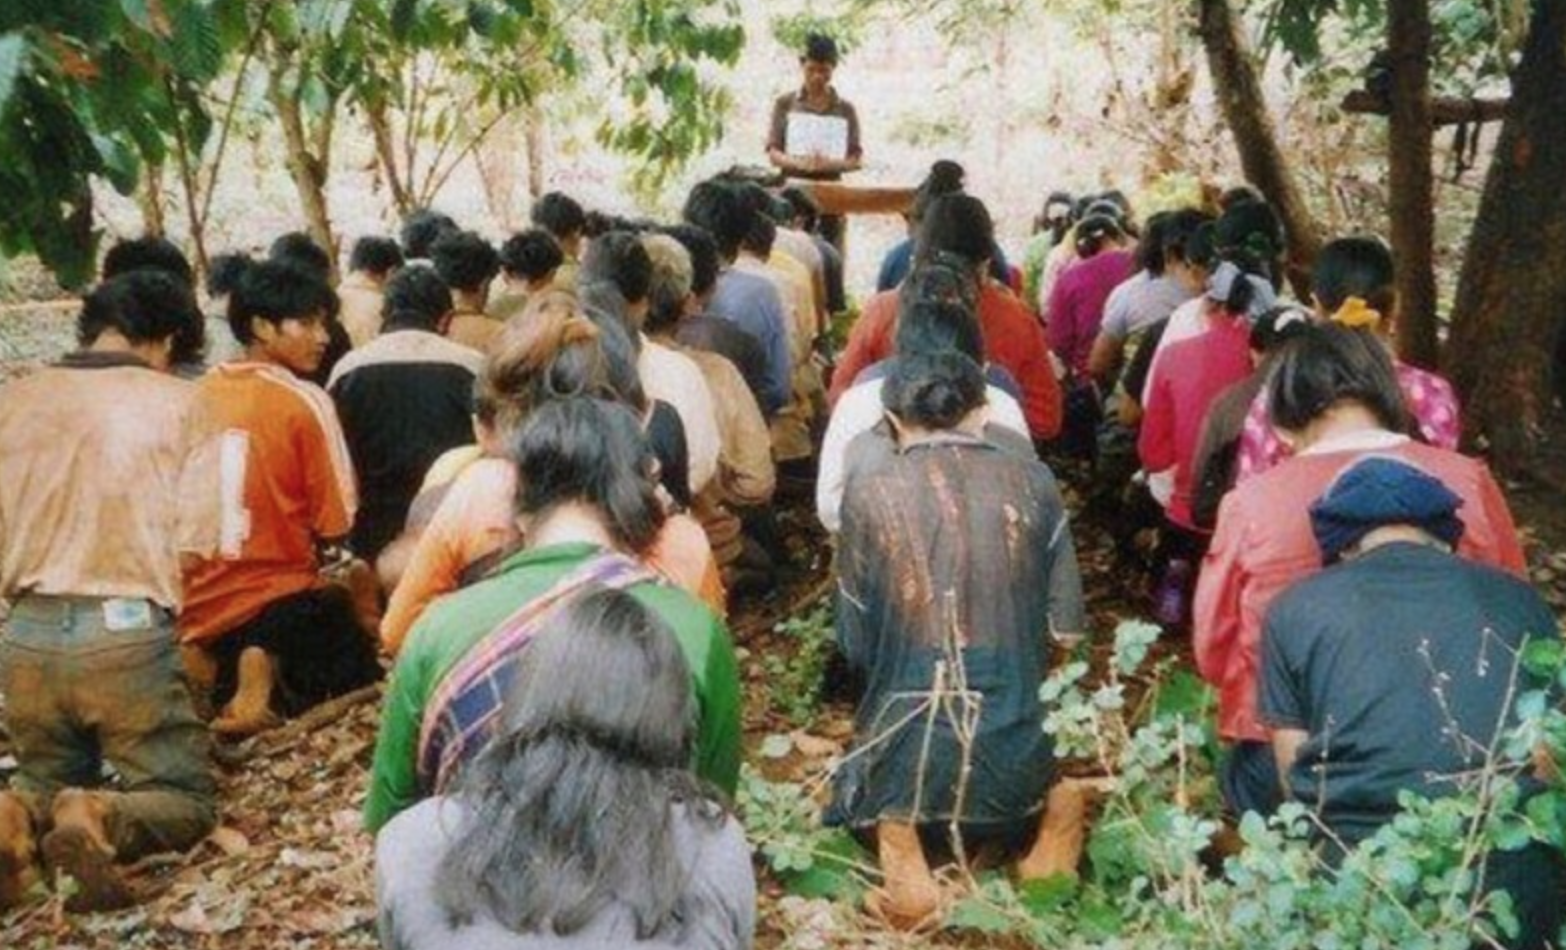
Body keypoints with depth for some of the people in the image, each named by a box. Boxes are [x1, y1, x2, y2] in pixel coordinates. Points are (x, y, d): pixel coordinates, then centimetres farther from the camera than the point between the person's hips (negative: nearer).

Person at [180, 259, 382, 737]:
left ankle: (209, 658, 2)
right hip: (275, 594, -5)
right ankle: (267, 664, -8)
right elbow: (336, 526, -14)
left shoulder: (198, 394, 0)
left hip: (197, 599, 6)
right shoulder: (305, 401, -15)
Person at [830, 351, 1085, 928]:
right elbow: (1068, 626, 2)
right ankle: (1057, 823, 7)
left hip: (911, 751, -2)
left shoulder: (869, 495, -7)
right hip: (1018, 750, 2)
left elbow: (855, 644, 0)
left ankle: (900, 839, 1)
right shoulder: (1033, 483, -3)